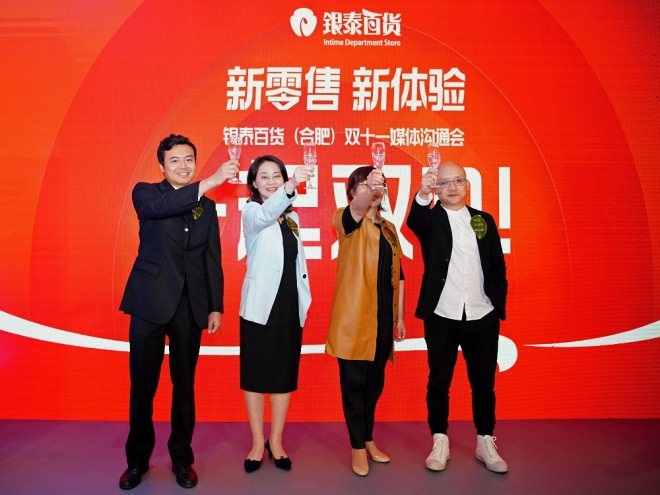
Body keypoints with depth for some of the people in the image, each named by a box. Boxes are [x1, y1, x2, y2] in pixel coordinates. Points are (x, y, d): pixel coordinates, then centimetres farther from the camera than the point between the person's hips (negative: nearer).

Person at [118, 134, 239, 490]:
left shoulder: (207, 206, 10)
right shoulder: (145, 193, 2)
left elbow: (212, 261, 10)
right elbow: (160, 206, -24)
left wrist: (216, 306, 5)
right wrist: (210, 182, -32)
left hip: (190, 306, 2)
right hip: (150, 303, -2)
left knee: (184, 386, 10)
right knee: (142, 385, 7)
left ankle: (182, 459, 25)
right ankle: (137, 460, 26)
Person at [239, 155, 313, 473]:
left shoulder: (292, 218, 11)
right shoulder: (251, 212, -5)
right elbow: (267, 214, -30)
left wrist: (305, 297, 7)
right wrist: (291, 187, -46)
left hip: (291, 305, 5)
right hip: (261, 305, -4)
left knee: (285, 375, 10)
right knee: (255, 375, 5)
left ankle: (276, 442, 25)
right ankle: (258, 443, 21)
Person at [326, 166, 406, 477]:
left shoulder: (389, 229, 15)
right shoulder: (347, 221, -2)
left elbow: (398, 275, 15)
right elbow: (356, 209, -28)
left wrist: (399, 316, 13)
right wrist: (368, 189, -49)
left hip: (383, 316, 6)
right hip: (355, 316, -5)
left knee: (375, 381, 14)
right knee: (354, 381, 2)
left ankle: (368, 439, 32)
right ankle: (357, 446, 17)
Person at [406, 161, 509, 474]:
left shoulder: (484, 220, 9)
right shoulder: (431, 218, 2)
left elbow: (498, 267, 10)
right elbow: (414, 221, -24)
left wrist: (500, 306, 4)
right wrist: (422, 194, -43)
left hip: (482, 316, 2)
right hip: (441, 316, -2)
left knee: (484, 382, 11)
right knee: (439, 382, 7)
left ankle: (485, 443, 26)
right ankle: (440, 442, 22)